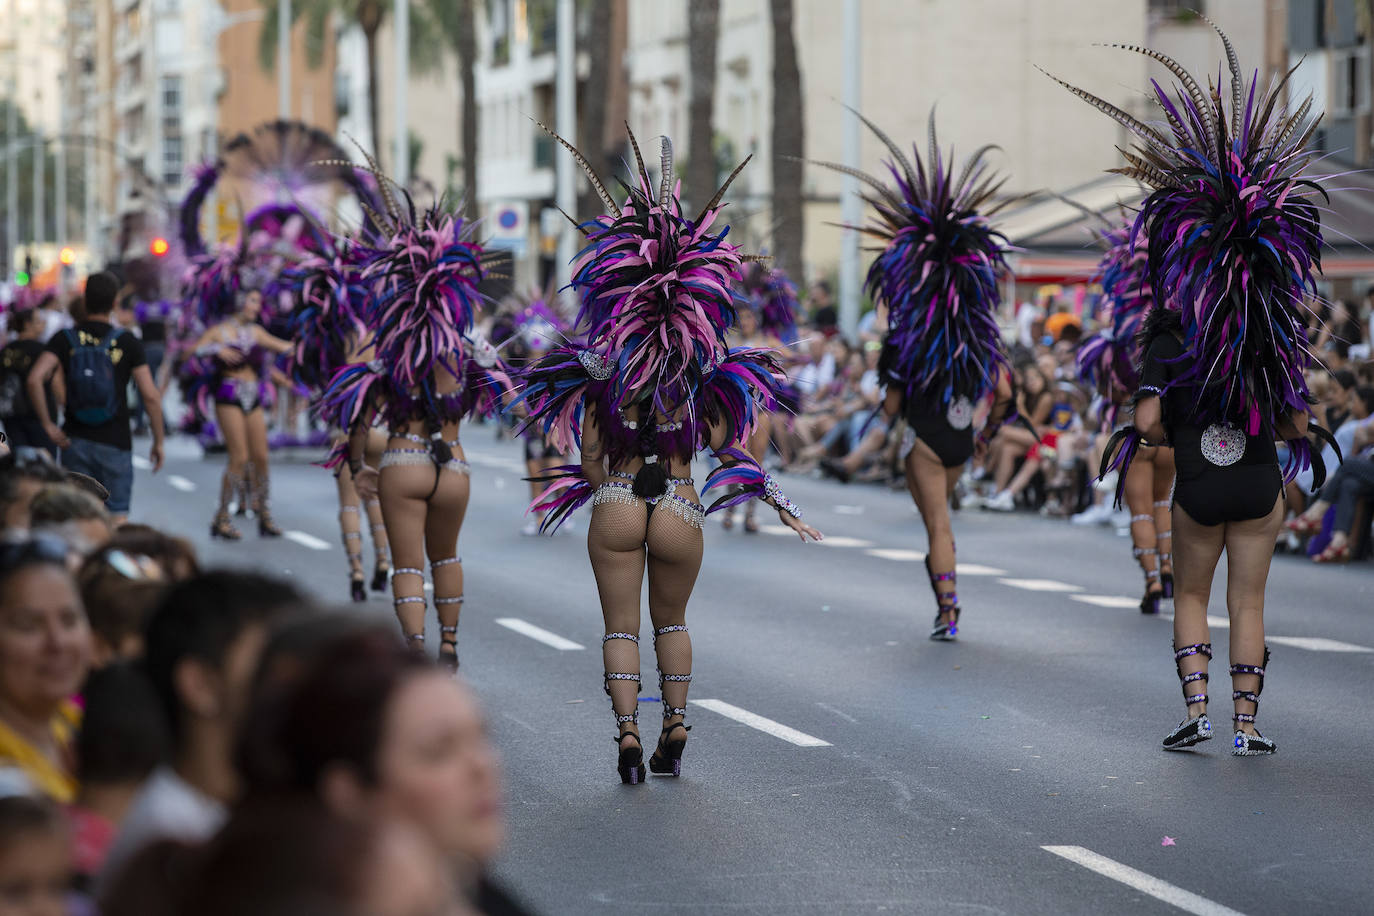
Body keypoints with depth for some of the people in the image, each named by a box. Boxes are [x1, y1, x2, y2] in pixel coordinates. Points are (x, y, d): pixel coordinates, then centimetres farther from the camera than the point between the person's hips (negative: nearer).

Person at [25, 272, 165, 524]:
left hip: (75, 440, 2)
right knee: (117, 517, 3)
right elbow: (151, 396, -7)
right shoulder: (127, 343, -3)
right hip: (115, 442, -2)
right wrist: (158, 442, 3)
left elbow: (35, 379, -15)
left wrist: (48, 425, -6)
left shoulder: (65, 340, 0)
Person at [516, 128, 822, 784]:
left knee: (621, 625, 7)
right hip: (679, 509, 1)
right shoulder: (705, 369, 0)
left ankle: (627, 728, -8)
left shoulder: (602, 367, 0)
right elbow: (729, 447, 0)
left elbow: (589, 447, 0)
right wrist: (778, 502, 6)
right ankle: (674, 721, 12)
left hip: (616, 505, -1)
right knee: (672, 621, 21)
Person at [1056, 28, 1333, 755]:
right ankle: (1246, 723, 8)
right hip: (1260, 484, 1)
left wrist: (1177, 441, 3)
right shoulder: (1274, 339, -3)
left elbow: (1148, 422, -16)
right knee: (1248, 601, 8)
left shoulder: (1169, 336, -9)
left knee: (1191, 596, 15)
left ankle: (1196, 708, 3)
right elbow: (1298, 429, 0)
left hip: (1199, 489, -1)